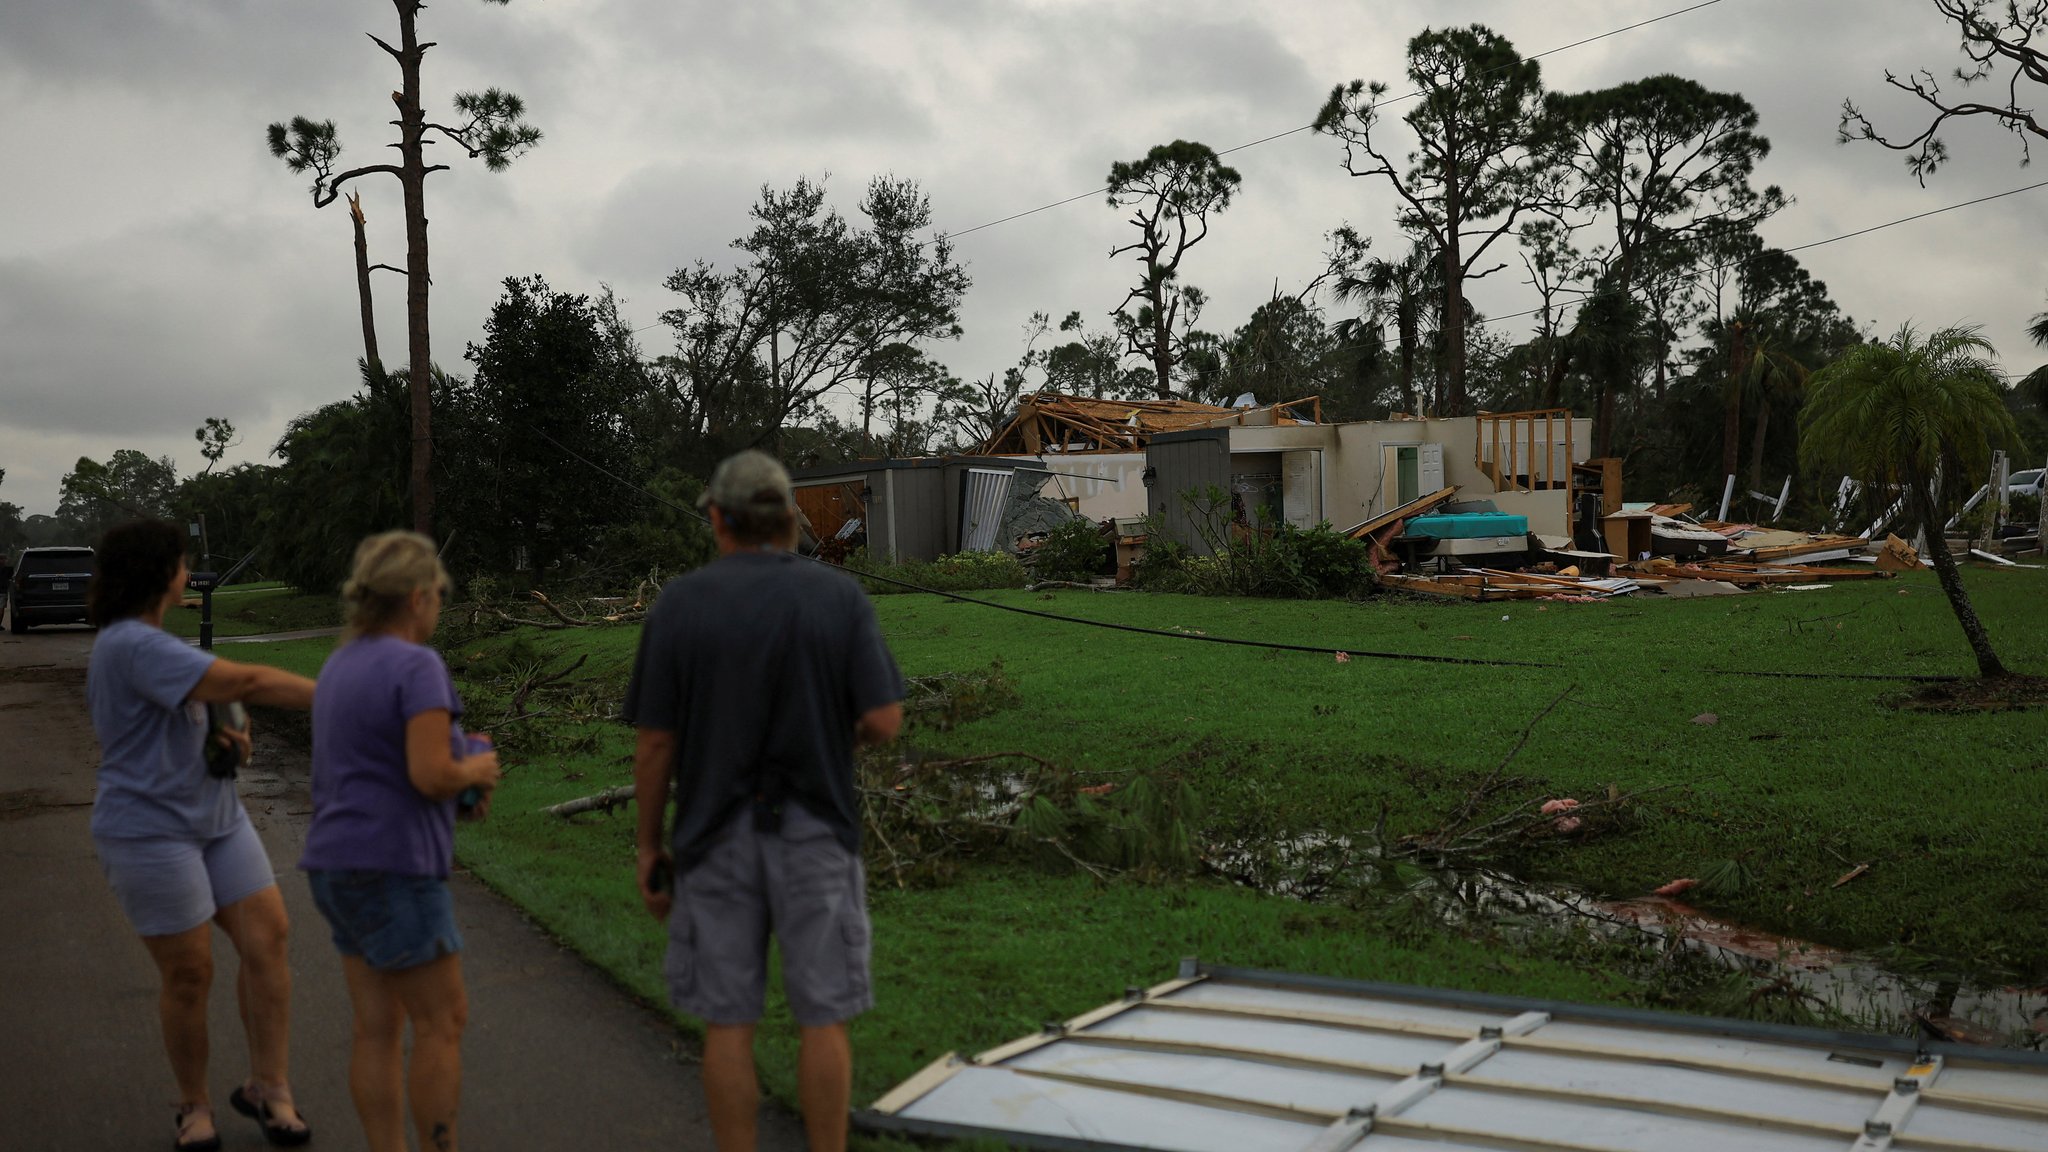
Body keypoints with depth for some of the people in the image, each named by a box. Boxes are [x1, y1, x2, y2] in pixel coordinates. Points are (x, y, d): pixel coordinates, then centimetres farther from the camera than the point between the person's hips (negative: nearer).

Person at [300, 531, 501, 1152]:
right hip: (393, 868, -9)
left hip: (342, 866, 9)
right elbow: (432, 774, -23)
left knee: (378, 1028, 11)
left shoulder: (342, 665, 13)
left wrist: (460, 781, 13)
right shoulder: (417, 666, -15)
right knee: (443, 1023, 1)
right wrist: (476, 768, -2)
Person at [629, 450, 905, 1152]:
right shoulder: (839, 597, -4)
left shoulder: (679, 603, -4)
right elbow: (885, 722, -11)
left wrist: (649, 850, 6)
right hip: (814, 833, 0)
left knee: (728, 1023, 9)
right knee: (823, 1020, 9)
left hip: (716, 837, 1)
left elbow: (654, 744, -4)